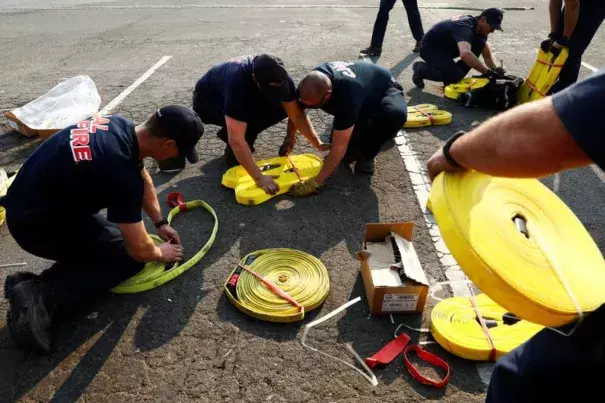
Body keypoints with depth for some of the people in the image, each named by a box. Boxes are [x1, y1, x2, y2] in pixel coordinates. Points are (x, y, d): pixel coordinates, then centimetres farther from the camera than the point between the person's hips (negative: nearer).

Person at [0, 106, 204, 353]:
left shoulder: (121, 127, -6)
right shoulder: (121, 172, -32)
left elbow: (143, 179, 13)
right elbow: (139, 249, -21)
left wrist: (160, 223, 15)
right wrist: (160, 253, 1)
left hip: (25, 203, 9)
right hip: (35, 224, -9)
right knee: (130, 256, -2)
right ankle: (42, 296, -11)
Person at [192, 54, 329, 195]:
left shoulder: (280, 77, -26)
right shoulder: (238, 83, -42)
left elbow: (297, 114, -17)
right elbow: (236, 140, -45)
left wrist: (318, 144, -26)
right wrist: (259, 178, -47)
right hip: (207, 101, -6)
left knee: (282, 108, -18)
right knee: (251, 117, -35)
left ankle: (230, 130, 1)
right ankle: (232, 152, -7)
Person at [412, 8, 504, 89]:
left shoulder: (479, 28, -4)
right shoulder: (465, 28, -32)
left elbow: (488, 56, 3)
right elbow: (465, 54, -52)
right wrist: (488, 72, -50)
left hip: (447, 47, 9)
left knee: (480, 45, -8)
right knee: (456, 75, -27)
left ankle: (454, 78, 1)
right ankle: (421, 69, -5)